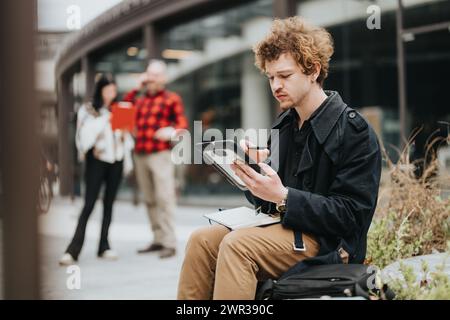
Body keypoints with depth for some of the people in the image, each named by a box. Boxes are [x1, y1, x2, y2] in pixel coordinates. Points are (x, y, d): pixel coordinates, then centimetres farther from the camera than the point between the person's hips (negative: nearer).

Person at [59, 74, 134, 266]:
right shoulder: (87, 110, 1)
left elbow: (125, 138, 19)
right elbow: (85, 136, -9)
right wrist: (103, 121, -13)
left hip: (116, 161, 4)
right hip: (96, 161, -4)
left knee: (109, 203, 8)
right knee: (89, 204, -10)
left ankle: (104, 246, 14)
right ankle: (73, 250, -12)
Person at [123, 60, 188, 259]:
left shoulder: (172, 99, 6)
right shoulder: (140, 100, 22)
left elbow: (183, 125, -1)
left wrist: (172, 132, -24)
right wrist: (136, 88, 17)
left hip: (161, 154, -6)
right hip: (140, 154, 6)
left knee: (164, 198, -12)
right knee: (149, 200, 5)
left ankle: (169, 243, -13)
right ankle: (158, 240, 10)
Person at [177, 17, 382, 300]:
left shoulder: (355, 132, -10)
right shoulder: (285, 124, 13)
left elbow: (350, 214, -16)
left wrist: (283, 197, -24)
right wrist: (258, 170, -7)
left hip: (328, 243, -7)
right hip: (284, 225, 7)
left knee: (237, 244, -29)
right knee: (202, 240, -14)